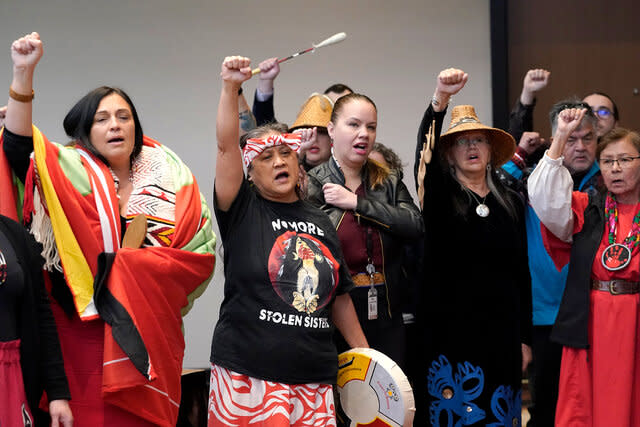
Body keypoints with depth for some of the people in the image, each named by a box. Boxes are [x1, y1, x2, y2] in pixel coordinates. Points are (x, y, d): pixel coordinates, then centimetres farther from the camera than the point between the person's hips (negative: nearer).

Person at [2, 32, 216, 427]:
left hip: (151, 333, 2)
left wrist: (135, 263, -7)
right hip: (86, 330, -2)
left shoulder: (169, 179, 8)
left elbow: (201, 252, 3)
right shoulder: (72, 172, 3)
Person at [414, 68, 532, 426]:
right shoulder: (441, 198, 2)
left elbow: (522, 273, 11)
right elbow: (425, 152, -19)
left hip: (501, 331, 3)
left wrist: (525, 339, 7)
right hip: (450, 330, -3)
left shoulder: (511, 203, 11)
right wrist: (440, 99, -35)